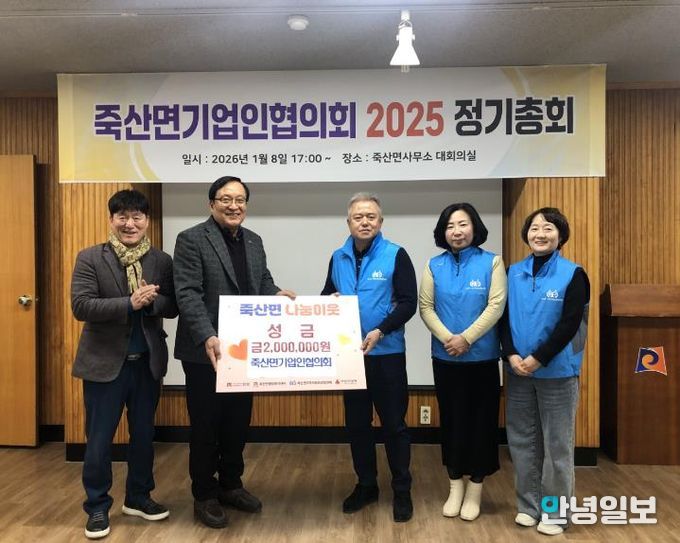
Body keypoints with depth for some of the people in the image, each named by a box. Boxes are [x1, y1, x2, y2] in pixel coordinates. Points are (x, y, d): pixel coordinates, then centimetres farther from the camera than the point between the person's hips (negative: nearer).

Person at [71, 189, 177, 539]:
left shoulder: (162, 261, 2)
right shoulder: (90, 258, -5)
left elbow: (173, 307, 0)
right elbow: (81, 306, -15)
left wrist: (151, 300, -21)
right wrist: (129, 303, -25)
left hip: (148, 362, 3)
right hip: (104, 363, -3)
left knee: (144, 434, 16)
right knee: (99, 439, 8)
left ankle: (138, 497, 34)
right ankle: (97, 507, 25)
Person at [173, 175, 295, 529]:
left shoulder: (254, 241, 11)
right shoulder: (191, 239, -10)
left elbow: (263, 283, 13)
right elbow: (187, 294, -18)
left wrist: (278, 295, -10)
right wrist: (208, 337, -29)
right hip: (205, 351, -6)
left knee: (238, 423, 16)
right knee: (205, 425, 8)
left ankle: (231, 485, 34)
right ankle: (205, 496, 24)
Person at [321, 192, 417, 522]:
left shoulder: (396, 256, -8)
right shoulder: (338, 258, 7)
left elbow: (409, 302, -11)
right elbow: (327, 295, 15)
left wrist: (380, 331, -22)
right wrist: (329, 300, -8)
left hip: (387, 353, -4)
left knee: (394, 423, 5)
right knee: (356, 423, 13)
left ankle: (402, 491, 21)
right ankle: (366, 485, 30)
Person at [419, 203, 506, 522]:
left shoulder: (491, 262, -3)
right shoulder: (435, 265, 4)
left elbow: (496, 307, -10)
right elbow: (426, 307, 0)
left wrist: (466, 338, -17)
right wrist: (448, 338, -14)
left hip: (482, 357, -2)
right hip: (445, 357, 2)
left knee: (481, 420, 6)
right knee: (451, 419, 11)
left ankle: (475, 489, 21)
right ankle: (455, 486, 26)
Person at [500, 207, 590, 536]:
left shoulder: (573, 274, -5)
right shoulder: (513, 273, 5)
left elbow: (569, 324, -12)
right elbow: (503, 317, 4)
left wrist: (538, 359, -17)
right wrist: (511, 355, -10)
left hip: (557, 372, -3)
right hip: (518, 371, 4)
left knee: (557, 444, 6)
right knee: (522, 440, 12)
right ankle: (528, 505, 27)